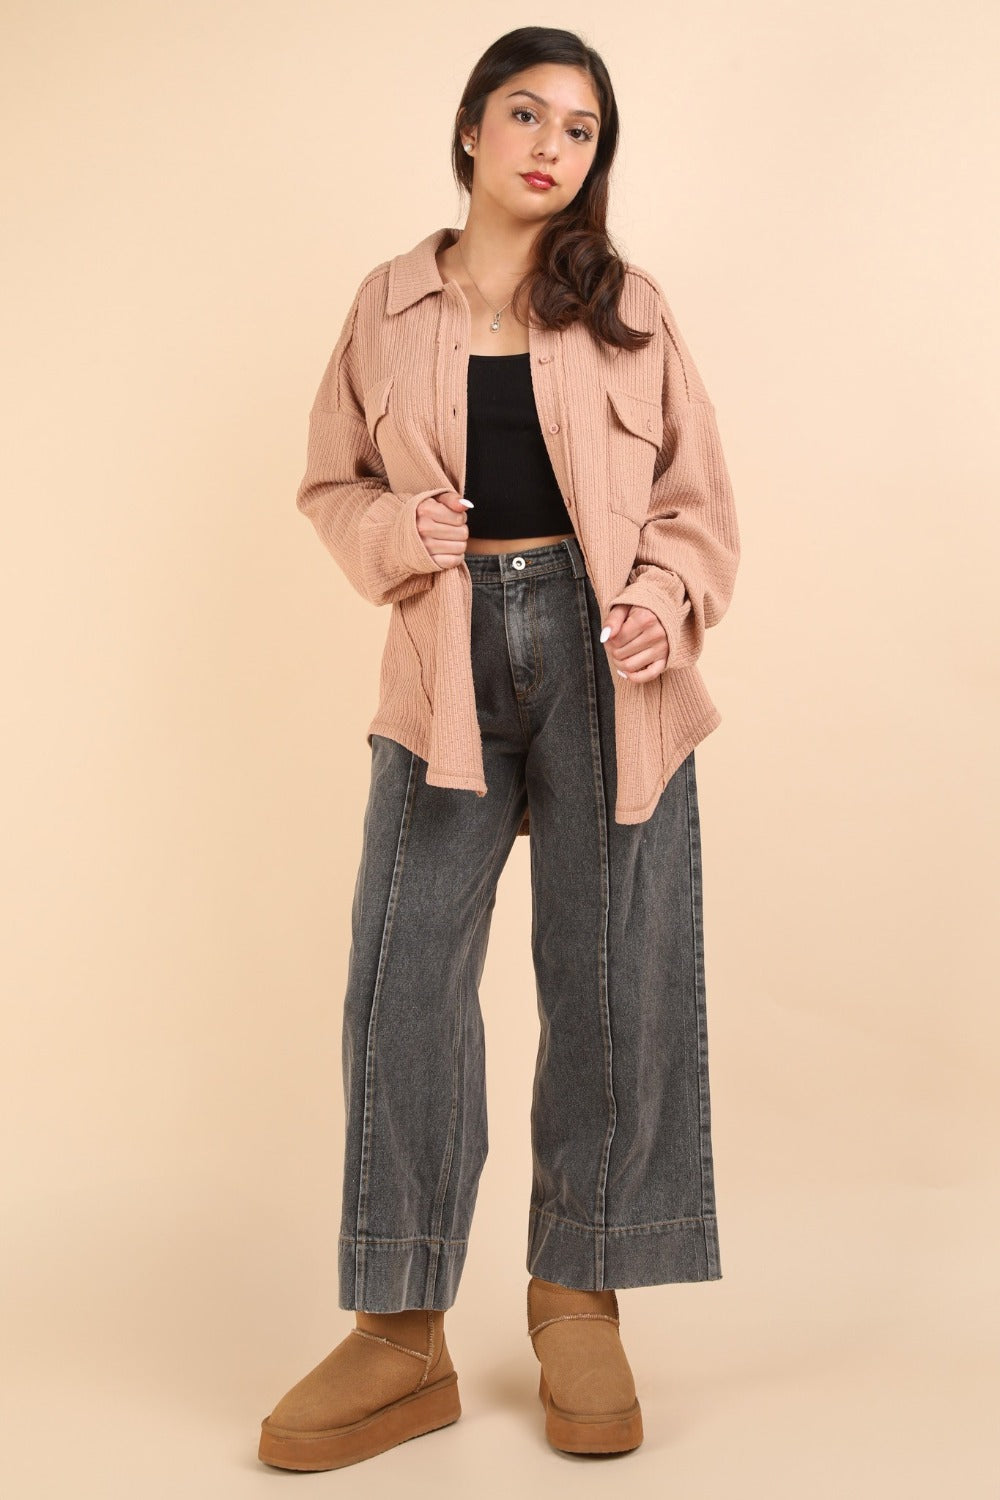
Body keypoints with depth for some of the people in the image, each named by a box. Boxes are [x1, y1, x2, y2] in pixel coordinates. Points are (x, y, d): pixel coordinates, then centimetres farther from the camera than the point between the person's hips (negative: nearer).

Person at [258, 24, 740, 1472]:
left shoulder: (627, 303, 8)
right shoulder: (390, 304, 10)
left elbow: (698, 495, 9)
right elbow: (333, 483, 15)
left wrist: (668, 600, -11)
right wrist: (395, 530, -6)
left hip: (605, 660, 0)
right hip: (450, 662, 1)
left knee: (614, 982, 3)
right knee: (403, 982, -4)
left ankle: (578, 1295, 21)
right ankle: (400, 1333, 9)